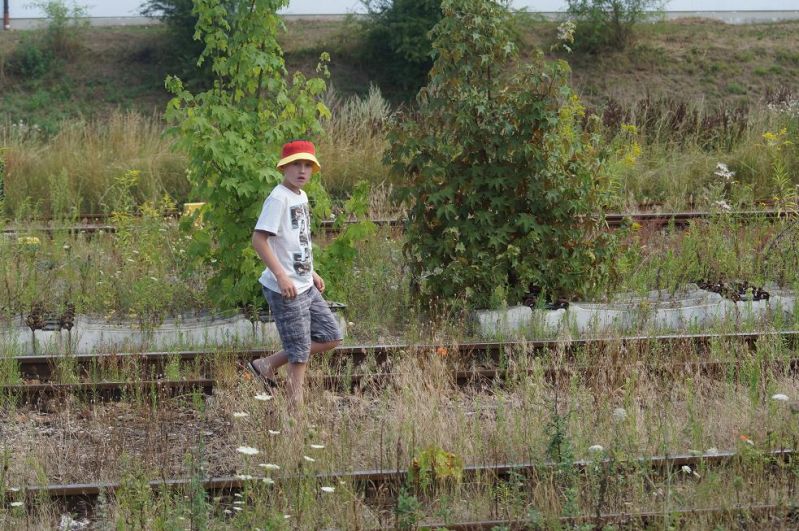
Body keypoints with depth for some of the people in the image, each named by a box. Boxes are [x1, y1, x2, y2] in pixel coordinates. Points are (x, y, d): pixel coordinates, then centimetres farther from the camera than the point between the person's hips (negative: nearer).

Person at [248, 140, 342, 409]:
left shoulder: (301, 197, 12)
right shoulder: (278, 198, -16)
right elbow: (259, 238, -23)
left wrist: (311, 273, 22)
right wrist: (281, 275, -28)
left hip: (305, 286, 9)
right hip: (285, 290, -9)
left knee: (331, 337, 13)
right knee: (300, 354, -3)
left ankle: (267, 365, 19)